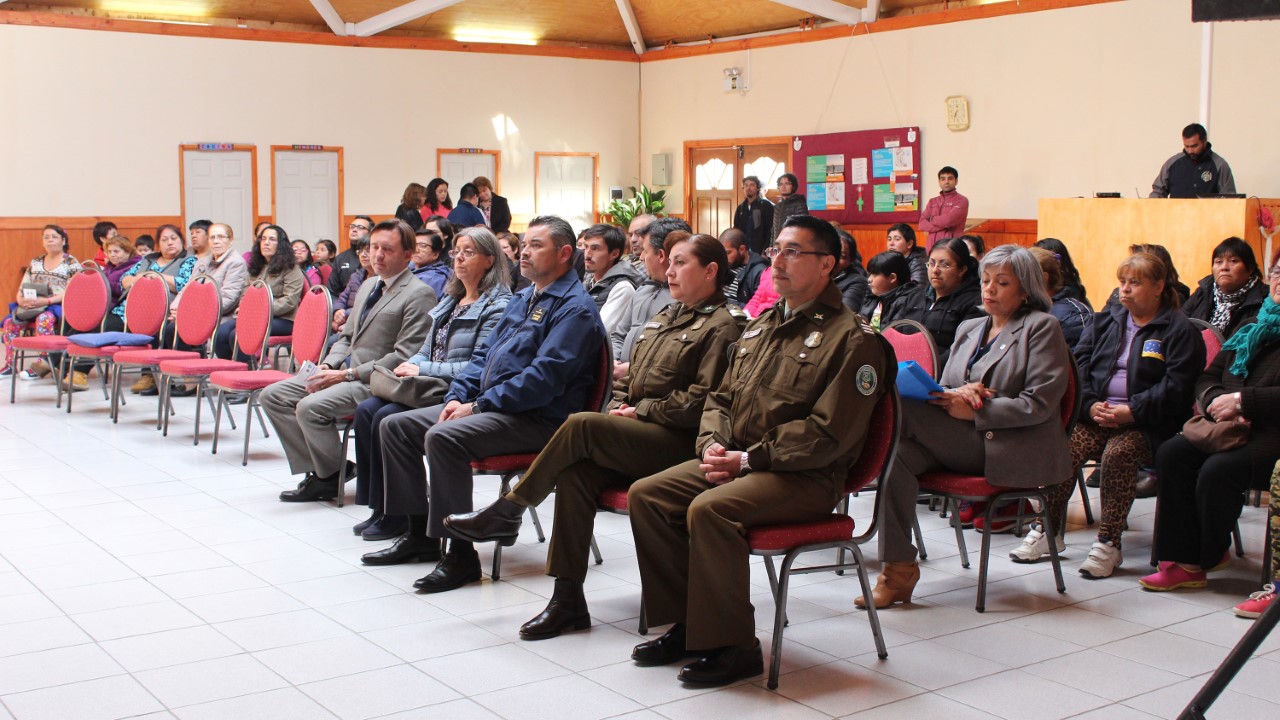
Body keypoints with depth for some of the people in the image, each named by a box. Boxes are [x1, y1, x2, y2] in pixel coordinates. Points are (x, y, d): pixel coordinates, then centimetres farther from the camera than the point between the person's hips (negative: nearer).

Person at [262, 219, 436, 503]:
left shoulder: (419, 294, -11)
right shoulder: (369, 285, 18)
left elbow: (403, 356, -17)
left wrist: (348, 374, -17)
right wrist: (329, 364, 2)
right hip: (343, 372, 9)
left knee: (309, 406, -27)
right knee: (273, 395, 0)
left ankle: (332, 477, -5)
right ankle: (317, 469, 1)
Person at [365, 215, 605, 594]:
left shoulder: (575, 307, -11)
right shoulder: (523, 298, 20)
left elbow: (546, 375, -22)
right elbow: (485, 352, 23)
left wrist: (479, 406, -20)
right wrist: (458, 396, 4)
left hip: (537, 417, -10)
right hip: (490, 404, 10)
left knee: (444, 437, -33)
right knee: (396, 426, 6)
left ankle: (461, 555, -25)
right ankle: (419, 531, 10)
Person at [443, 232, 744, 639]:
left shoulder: (720, 327, -5)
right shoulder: (664, 318, 23)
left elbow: (699, 402, -15)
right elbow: (627, 378, 25)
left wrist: (641, 411, -10)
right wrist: (618, 408, 5)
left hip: (677, 443, -7)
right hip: (634, 438, 8)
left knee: (580, 425, -26)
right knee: (574, 471, -21)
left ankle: (508, 512, -9)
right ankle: (568, 598, -19)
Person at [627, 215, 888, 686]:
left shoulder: (851, 338, -9)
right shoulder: (761, 325, 18)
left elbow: (828, 435, -17)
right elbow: (721, 398, 21)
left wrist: (748, 458, -17)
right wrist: (713, 445, -1)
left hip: (805, 477, -8)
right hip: (734, 461, 8)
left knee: (709, 509, -31)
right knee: (646, 495, -7)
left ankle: (733, 646, -17)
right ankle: (687, 623, 2)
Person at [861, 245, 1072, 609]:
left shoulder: (1042, 327, 3)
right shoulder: (968, 329, 24)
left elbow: (1038, 405, -7)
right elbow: (943, 391, 19)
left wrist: (973, 410, -14)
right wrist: (961, 392, -7)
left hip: (1013, 451, -6)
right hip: (961, 443, 6)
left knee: (900, 408, -24)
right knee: (897, 449, -27)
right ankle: (898, 567, -25)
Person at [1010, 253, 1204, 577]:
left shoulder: (1179, 330, 3)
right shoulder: (1106, 320, 19)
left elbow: (1176, 386, -10)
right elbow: (1081, 367, 11)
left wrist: (1131, 411, -20)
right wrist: (1090, 405, -8)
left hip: (1147, 425, -4)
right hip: (1098, 416, 4)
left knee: (1118, 453, -35)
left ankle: (1108, 543, -24)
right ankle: (1047, 529, -12)